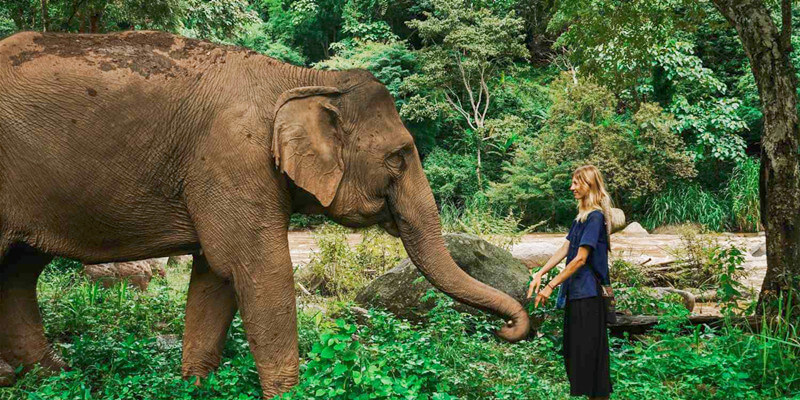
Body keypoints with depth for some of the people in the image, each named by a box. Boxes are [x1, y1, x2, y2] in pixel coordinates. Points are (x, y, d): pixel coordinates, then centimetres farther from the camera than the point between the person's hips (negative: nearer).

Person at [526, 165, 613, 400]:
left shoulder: (595, 217, -14)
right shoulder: (581, 217, 14)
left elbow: (580, 259, -19)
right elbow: (564, 250, 12)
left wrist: (551, 286, -18)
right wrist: (540, 274, 3)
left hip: (588, 294, -9)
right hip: (576, 292, 9)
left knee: (587, 352, -4)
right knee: (573, 350, 13)